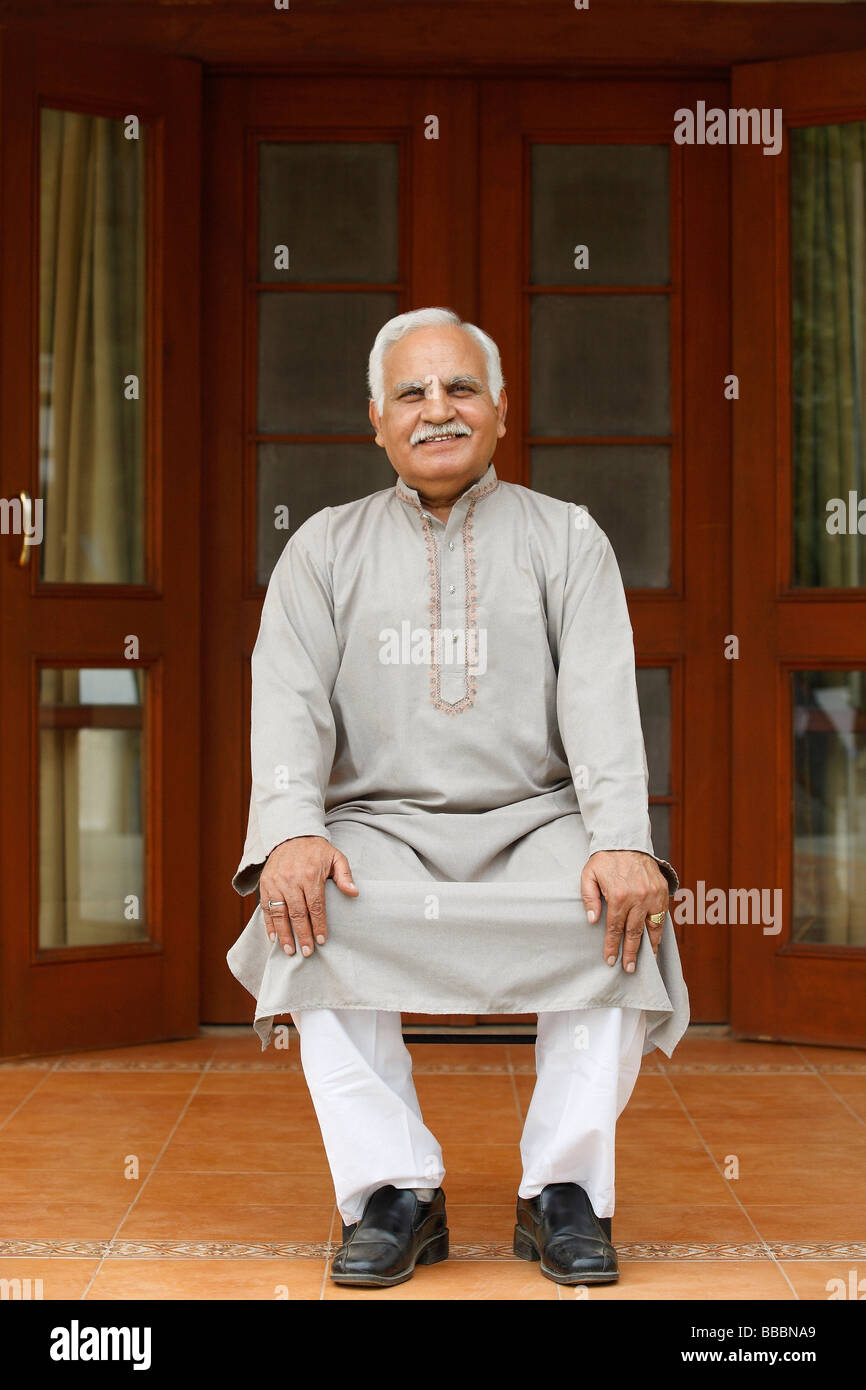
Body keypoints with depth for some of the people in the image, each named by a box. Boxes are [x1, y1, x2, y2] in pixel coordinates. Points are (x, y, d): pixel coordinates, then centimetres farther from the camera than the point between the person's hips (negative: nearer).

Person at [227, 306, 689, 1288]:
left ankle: (563, 1187, -19)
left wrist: (623, 842, -21)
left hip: (535, 819, 0)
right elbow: (290, 701, 0)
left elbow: (602, 702, -2)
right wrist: (292, 831, -21)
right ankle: (393, 1190, -22)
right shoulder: (326, 547, 14)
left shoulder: (568, 538, 11)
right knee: (314, 917, -31)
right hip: (379, 821, 1)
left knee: (623, 912, -31)